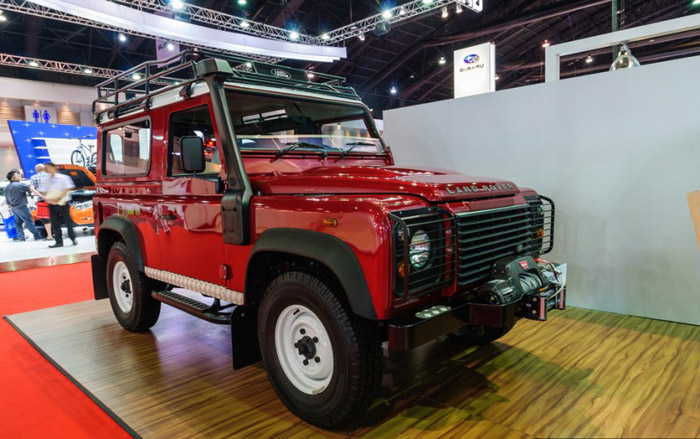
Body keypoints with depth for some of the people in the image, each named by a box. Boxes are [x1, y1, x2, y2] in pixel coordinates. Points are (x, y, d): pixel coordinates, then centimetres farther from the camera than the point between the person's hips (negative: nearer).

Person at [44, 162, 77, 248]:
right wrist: (47, 198, -7)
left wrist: (59, 198, -14)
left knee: (68, 222, 0)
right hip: (52, 204, 5)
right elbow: (46, 192, 14)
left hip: (63, 203, -4)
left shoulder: (63, 178, -2)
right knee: (55, 224, 3)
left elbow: (67, 189, -6)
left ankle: (73, 239, 10)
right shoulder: (47, 180, 12)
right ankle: (59, 241, 7)